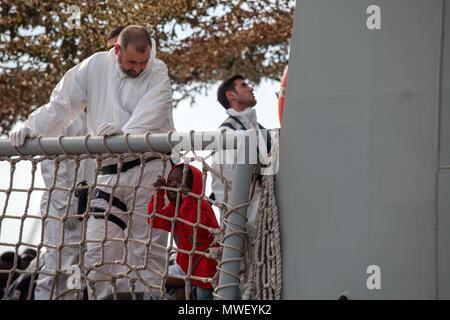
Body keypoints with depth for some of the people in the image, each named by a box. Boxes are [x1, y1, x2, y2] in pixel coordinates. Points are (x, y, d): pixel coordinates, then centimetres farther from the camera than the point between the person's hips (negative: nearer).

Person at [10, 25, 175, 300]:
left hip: (150, 168, -3)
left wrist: (125, 133, -37)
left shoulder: (157, 72, -2)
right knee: (98, 250, -4)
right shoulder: (95, 67, 9)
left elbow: (151, 112, -19)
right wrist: (32, 128, -1)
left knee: (147, 249, -4)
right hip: (110, 172, 3)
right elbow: (62, 104, 12)